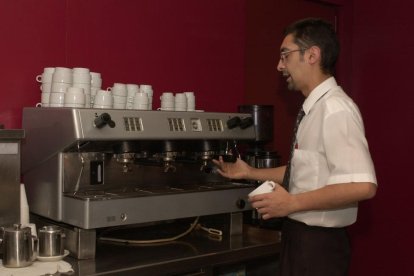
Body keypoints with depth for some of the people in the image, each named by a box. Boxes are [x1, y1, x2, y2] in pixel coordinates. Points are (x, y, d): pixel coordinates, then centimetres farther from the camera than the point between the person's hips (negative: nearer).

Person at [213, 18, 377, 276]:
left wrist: (293, 203, -23)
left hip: (318, 242, -8)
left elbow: (362, 185, -28)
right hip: (300, 235, 8)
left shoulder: (336, 109, -20)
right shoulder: (315, 108, 7)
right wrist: (250, 173, 17)